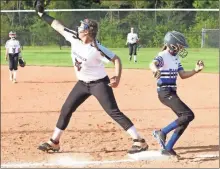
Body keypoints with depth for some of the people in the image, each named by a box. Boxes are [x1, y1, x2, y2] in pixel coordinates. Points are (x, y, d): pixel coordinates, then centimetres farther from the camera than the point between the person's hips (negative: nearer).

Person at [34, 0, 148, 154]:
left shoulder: (97, 49, -26)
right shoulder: (74, 38, -8)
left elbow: (116, 59, -22)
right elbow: (58, 26, 1)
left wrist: (117, 78, -36)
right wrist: (41, 13, 1)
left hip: (99, 84, -8)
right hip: (82, 83, 8)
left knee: (114, 112, -13)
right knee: (66, 109, 10)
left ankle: (140, 141, -10)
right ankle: (54, 142, 23)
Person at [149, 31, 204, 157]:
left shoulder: (176, 58, 13)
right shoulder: (163, 56, -14)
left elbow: (183, 75, 17)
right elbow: (153, 63, -36)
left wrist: (196, 70, 1)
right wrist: (155, 69, -60)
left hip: (172, 93, 9)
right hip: (165, 92, -9)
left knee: (184, 119, 8)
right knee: (188, 115, -17)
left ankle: (168, 148, 11)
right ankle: (162, 132, -8)